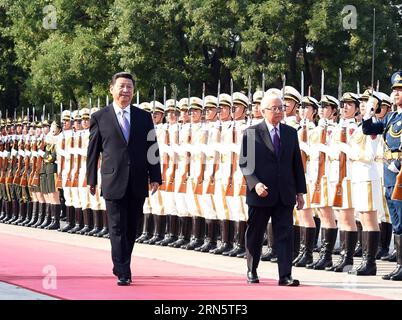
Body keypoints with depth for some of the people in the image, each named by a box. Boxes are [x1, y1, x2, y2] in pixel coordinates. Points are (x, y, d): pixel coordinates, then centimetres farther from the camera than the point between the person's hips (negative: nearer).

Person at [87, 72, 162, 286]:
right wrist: (91, 179, 4)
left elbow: (152, 149, 8)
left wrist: (155, 177, 1)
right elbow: (93, 151, 6)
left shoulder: (144, 117, 9)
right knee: (117, 228, -6)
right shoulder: (99, 117, 3)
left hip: (138, 183, 3)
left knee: (131, 229, 10)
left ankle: (123, 266, 23)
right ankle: (122, 273, -6)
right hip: (114, 182, -3)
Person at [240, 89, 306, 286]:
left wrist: (300, 191, 9)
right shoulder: (251, 133, -1)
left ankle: (285, 275, -6)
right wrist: (255, 184, -17)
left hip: (285, 195, 2)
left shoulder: (291, 133, 10)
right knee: (255, 234, 10)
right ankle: (252, 271, 26)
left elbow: (297, 164, 13)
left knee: (285, 234, -5)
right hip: (260, 194, -2)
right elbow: (244, 163, -4)